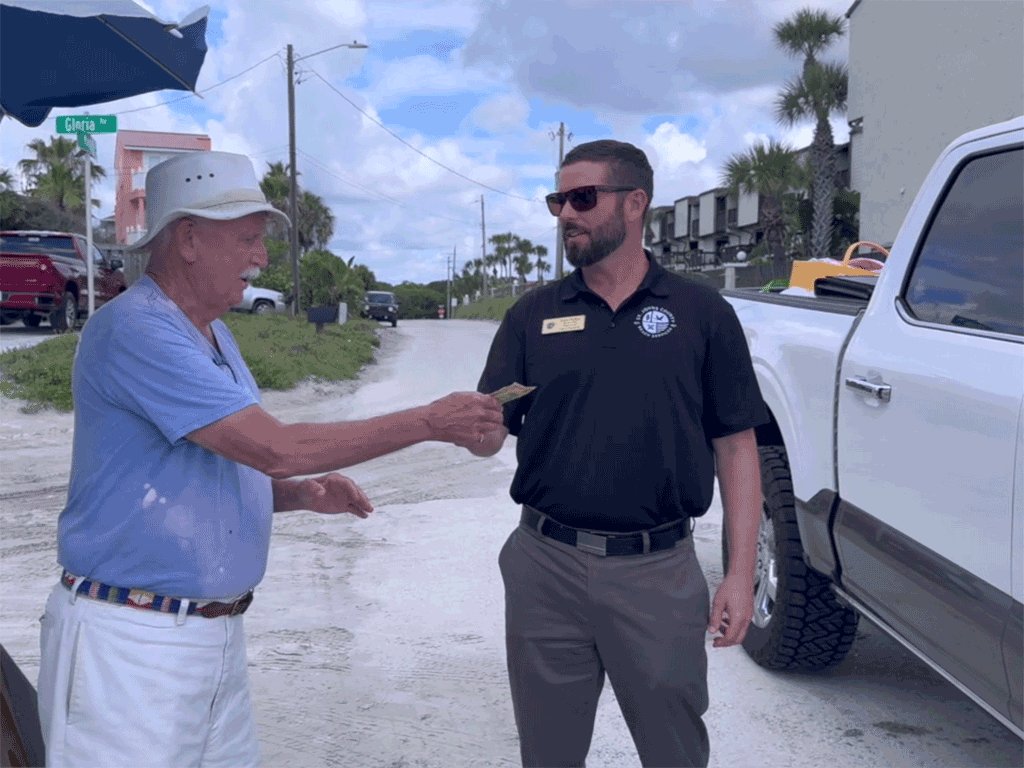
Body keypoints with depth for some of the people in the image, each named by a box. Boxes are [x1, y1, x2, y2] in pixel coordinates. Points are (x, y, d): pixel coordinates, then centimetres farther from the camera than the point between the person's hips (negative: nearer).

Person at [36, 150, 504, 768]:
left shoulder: (216, 338, 13)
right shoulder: (134, 330, -18)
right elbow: (274, 446, -23)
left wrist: (303, 493, 0)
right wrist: (429, 421, -17)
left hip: (220, 635, 8)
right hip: (132, 641, -8)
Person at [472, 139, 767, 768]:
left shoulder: (701, 313, 0)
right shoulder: (533, 315, 6)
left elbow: (736, 445, 0)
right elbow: (489, 437, 3)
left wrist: (741, 574, -6)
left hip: (658, 571, -2)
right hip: (546, 567, 2)